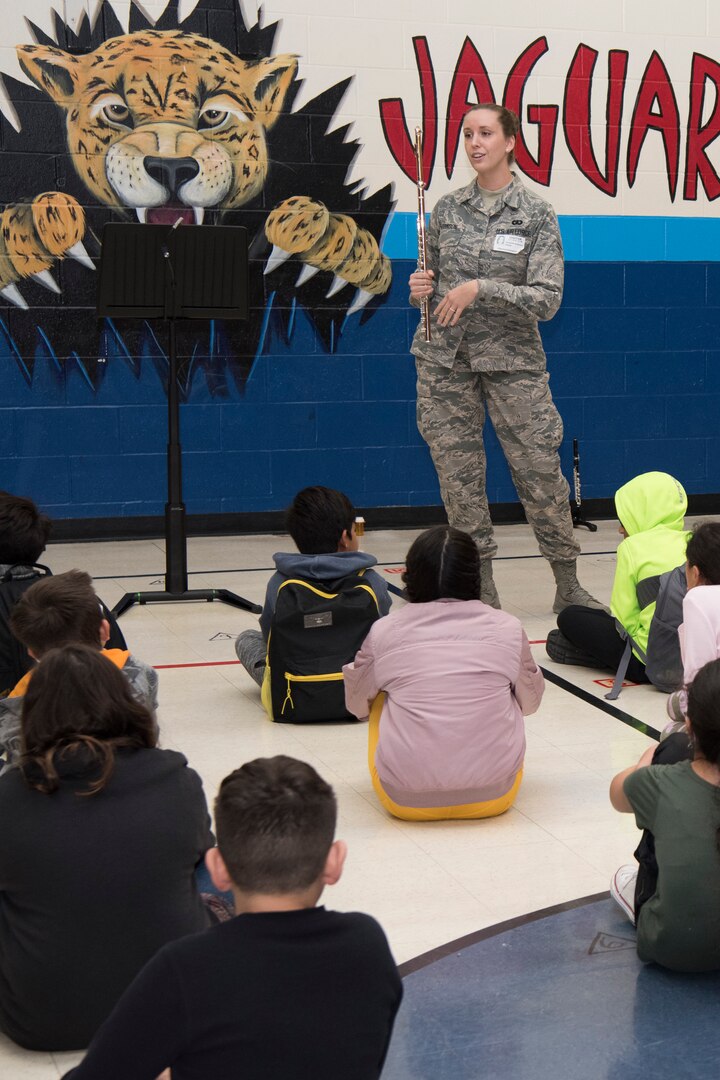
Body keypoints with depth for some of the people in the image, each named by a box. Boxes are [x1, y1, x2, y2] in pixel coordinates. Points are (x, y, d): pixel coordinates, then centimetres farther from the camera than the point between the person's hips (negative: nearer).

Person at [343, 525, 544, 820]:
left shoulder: (384, 632, -1)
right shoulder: (508, 628, 0)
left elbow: (357, 705, 16)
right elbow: (529, 702, 16)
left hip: (405, 801, 0)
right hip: (493, 796, 1)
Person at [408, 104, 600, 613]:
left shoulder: (537, 214, -3)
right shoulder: (448, 208, 7)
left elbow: (548, 300, -10)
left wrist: (481, 289, -19)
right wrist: (420, 288, -5)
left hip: (513, 360, -3)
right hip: (445, 360, 3)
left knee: (541, 471, -2)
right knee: (459, 475, 4)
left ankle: (569, 586, 12)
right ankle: (482, 588, 16)